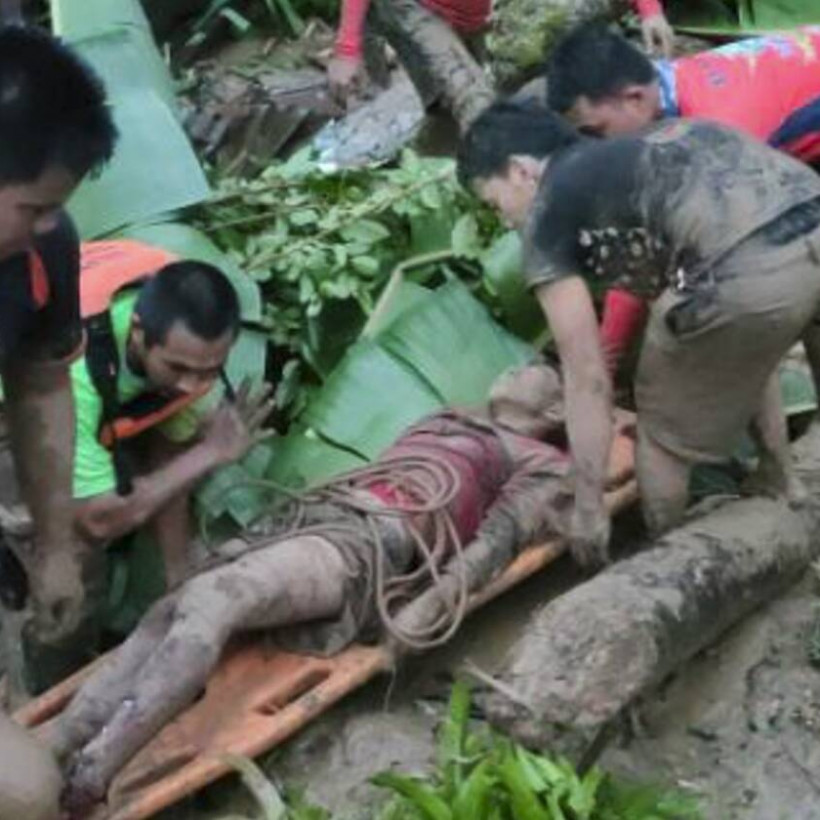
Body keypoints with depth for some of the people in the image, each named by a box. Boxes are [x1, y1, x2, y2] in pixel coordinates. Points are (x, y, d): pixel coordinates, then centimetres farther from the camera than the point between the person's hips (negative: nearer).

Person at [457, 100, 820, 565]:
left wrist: (589, 506, 20)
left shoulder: (546, 212, 14)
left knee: (665, 425, 20)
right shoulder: (638, 153, 35)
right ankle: (781, 490, 51)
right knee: (743, 358, 37)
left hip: (751, 272, -7)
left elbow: (588, 380, 11)